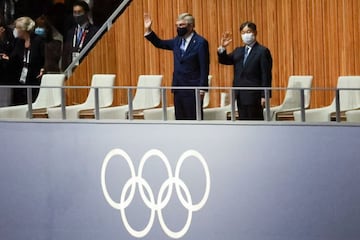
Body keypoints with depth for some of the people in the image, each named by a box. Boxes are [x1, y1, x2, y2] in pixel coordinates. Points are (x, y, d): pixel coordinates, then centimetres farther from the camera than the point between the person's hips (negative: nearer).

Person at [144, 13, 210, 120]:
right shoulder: (177, 41, 11)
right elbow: (160, 44, 24)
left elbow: (204, 68, -12)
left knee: (194, 119, -5)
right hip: (178, 88, 7)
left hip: (193, 89, -7)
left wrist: (202, 88, -16)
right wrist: (148, 30, 10)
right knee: (180, 119, 8)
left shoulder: (200, 42, -10)